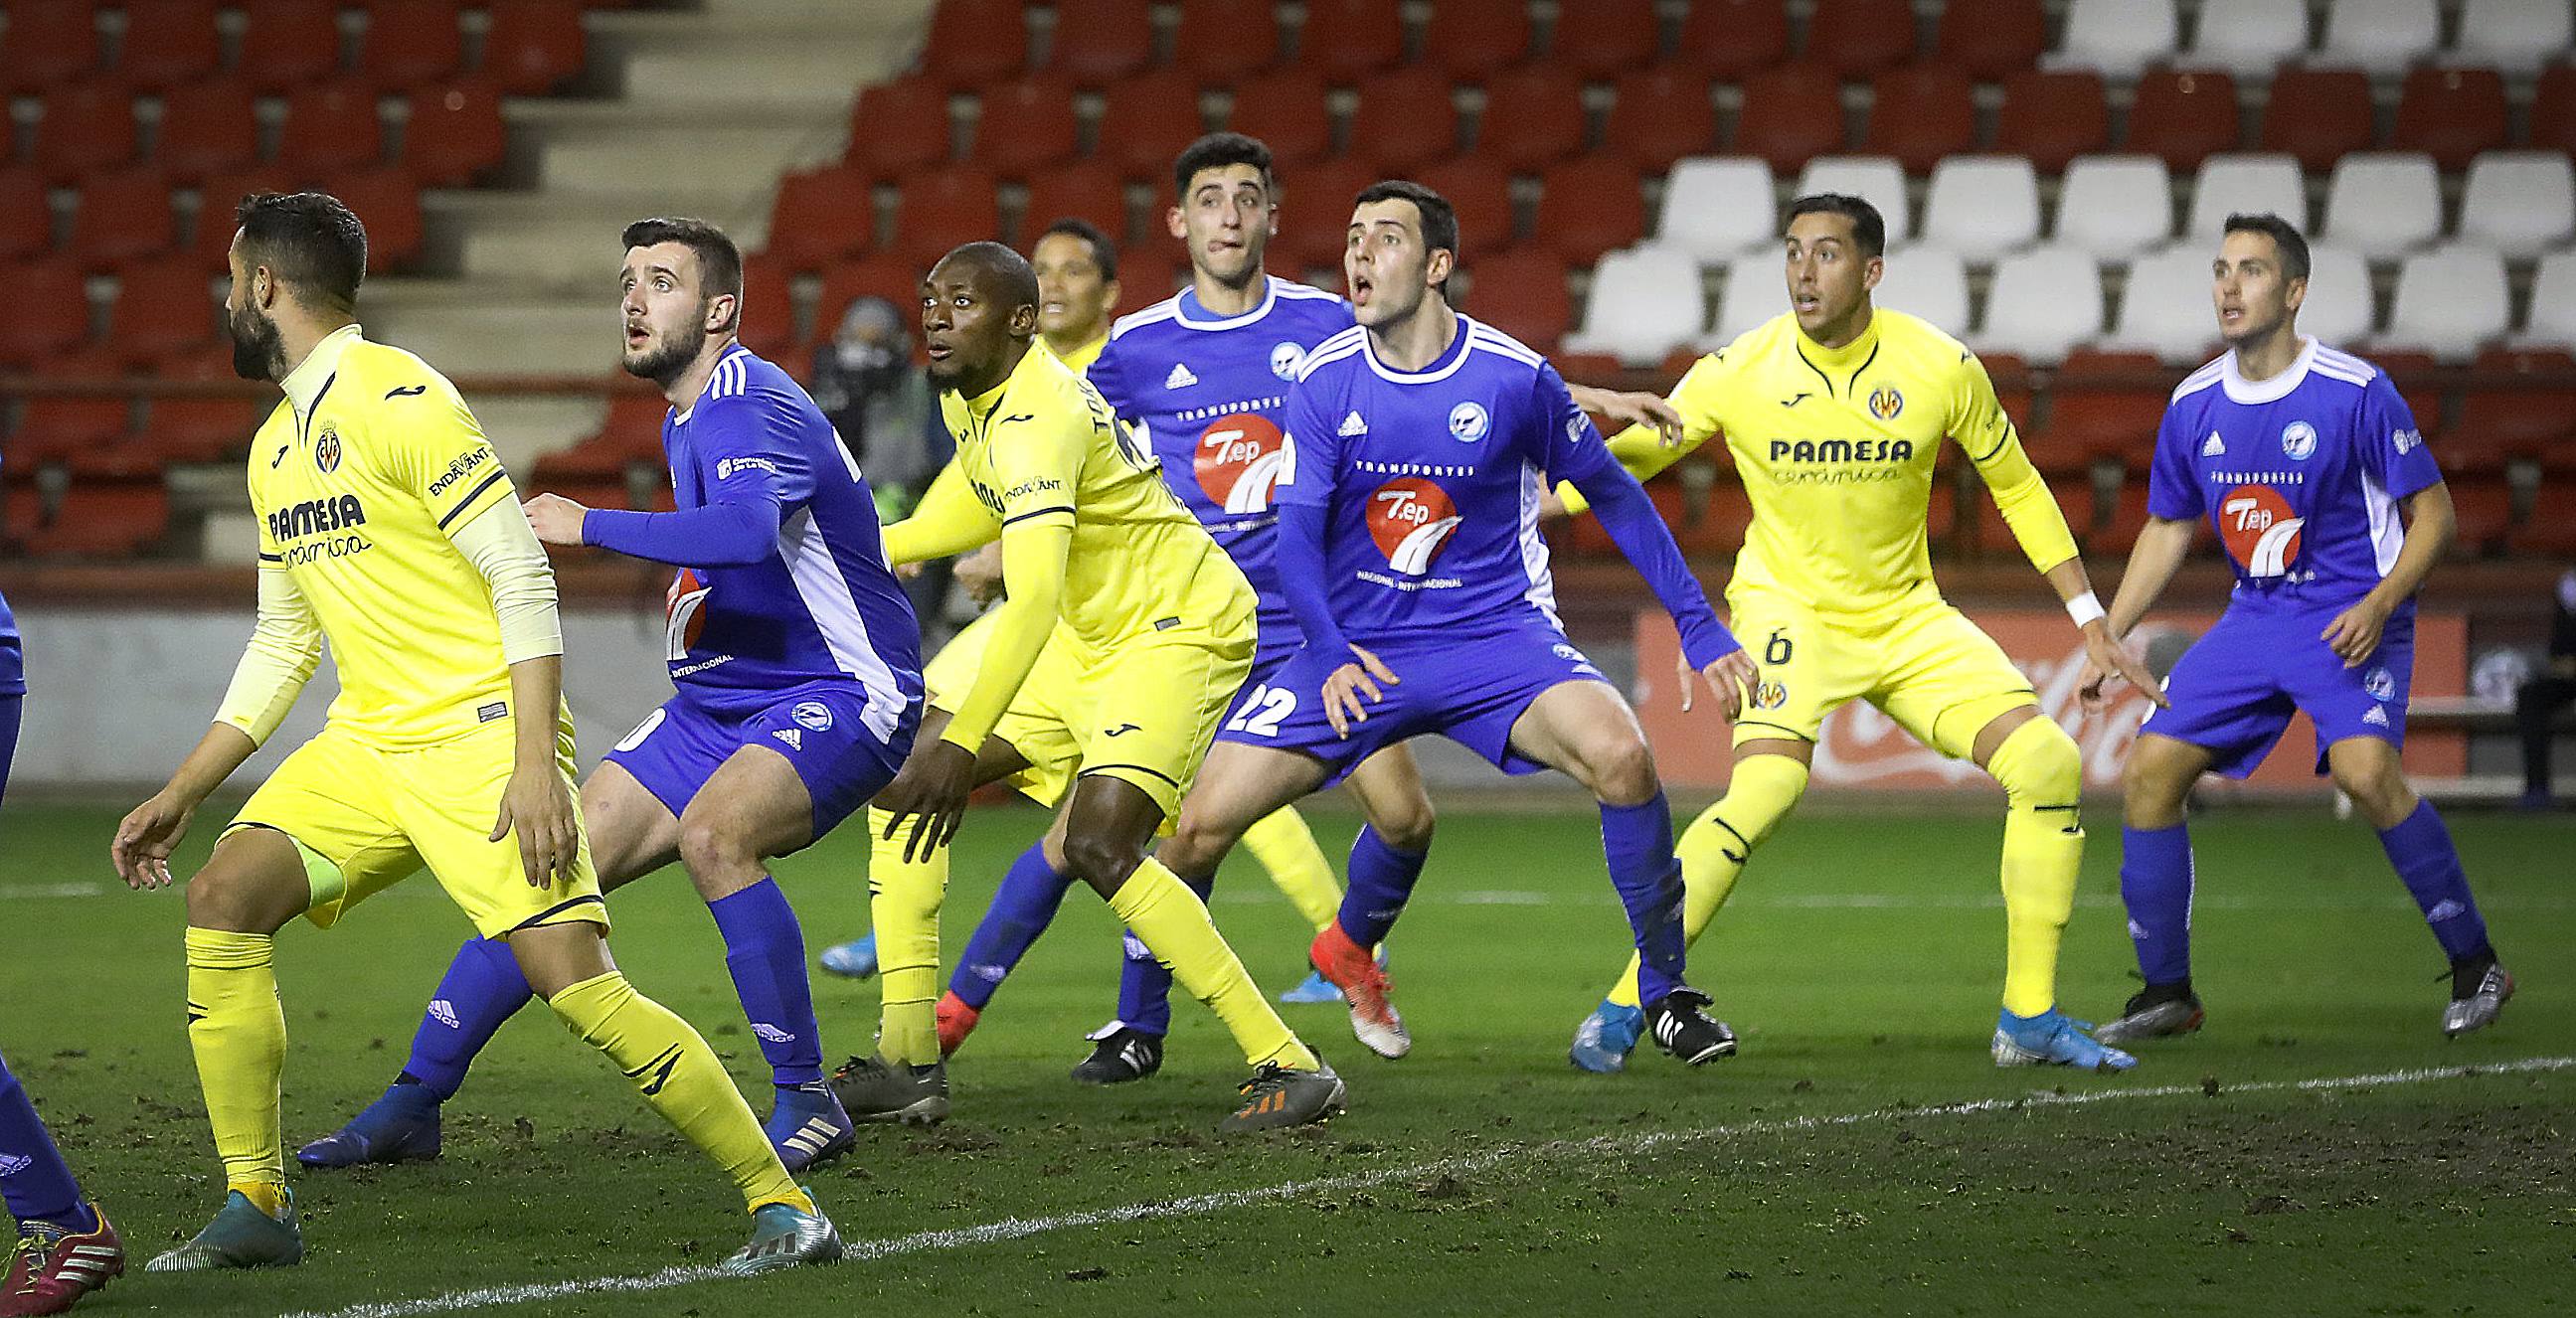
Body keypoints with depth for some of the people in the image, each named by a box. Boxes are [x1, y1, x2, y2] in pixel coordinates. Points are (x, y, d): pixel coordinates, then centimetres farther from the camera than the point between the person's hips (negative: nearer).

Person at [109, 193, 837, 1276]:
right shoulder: (275, 450, 16)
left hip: (480, 739, -8)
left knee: (573, 979, -19)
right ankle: (255, 1211, 0)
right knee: (222, 899, -9)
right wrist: (181, 794, 21)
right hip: (365, 747, 8)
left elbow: (522, 579, -15)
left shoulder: (398, 401, -11)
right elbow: (283, 641, 24)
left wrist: (536, 764, -22)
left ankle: (782, 1202, -11)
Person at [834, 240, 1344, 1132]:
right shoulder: (964, 397, 4)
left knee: (1098, 846, -26)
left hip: (1179, 629, -10)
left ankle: (1290, 1068, -19)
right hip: (1089, 635, 10)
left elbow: (1032, 601, -38)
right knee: (899, 778, 3)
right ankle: (908, 1064, 5)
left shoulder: (1039, 421, -27)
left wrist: (961, 745, -44)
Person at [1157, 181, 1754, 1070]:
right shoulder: (1324, 383, -5)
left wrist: (1699, 626, 5)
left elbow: (1612, 495, 6)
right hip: (1356, 647, 2)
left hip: (1495, 634, -2)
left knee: (1620, 754, -30)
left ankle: (1665, 989, -10)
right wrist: (1331, 655, -24)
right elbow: (1297, 538, -6)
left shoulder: (1516, 379, -8)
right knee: (1200, 822, -11)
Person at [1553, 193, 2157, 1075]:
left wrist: (2089, 618, 7)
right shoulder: (1738, 373, -12)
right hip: (1788, 608, -3)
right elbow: (1625, 457, -4)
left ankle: (2028, 1021, 2)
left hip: (1908, 618, 3)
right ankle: (1622, 1008, -19)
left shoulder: (1941, 368, -8)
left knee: (2049, 764, -12)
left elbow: (2016, 487, 7)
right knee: (1765, 790, -30)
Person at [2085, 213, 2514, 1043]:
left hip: (2350, 621, -6)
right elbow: (2166, 531, 16)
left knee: (2365, 769, -30)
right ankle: (2166, 995, 10)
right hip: (2255, 617, 6)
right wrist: (2106, 639, 10)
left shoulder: (2355, 392, -14)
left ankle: (2475, 966, -14)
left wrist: (2379, 606, -21)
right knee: (2150, 771, -4)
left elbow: (2434, 514, -8)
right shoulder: (2194, 406, 3)